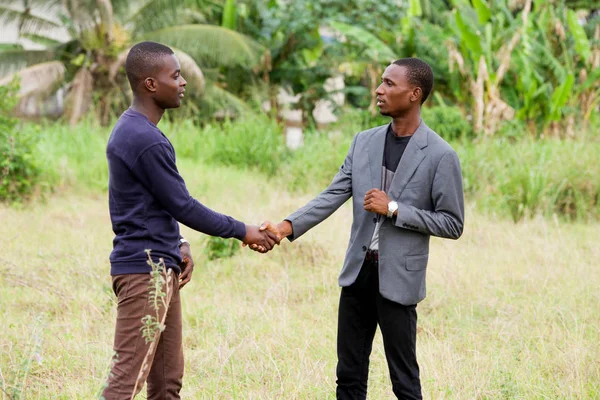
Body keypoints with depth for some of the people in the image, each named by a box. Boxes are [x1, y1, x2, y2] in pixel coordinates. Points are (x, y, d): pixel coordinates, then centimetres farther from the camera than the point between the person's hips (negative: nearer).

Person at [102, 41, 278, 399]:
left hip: (160, 269, 10)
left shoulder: (130, 130, 13)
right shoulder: (147, 141, -18)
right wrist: (242, 232, -3)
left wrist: (178, 246, 7)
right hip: (145, 271, -10)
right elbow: (183, 206, -14)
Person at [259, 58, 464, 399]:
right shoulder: (364, 142, 7)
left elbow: (452, 224, -8)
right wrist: (288, 226, -12)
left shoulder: (440, 156, -10)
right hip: (358, 271, 6)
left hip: (397, 278, -5)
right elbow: (333, 196, 2)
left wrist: (394, 209, -16)